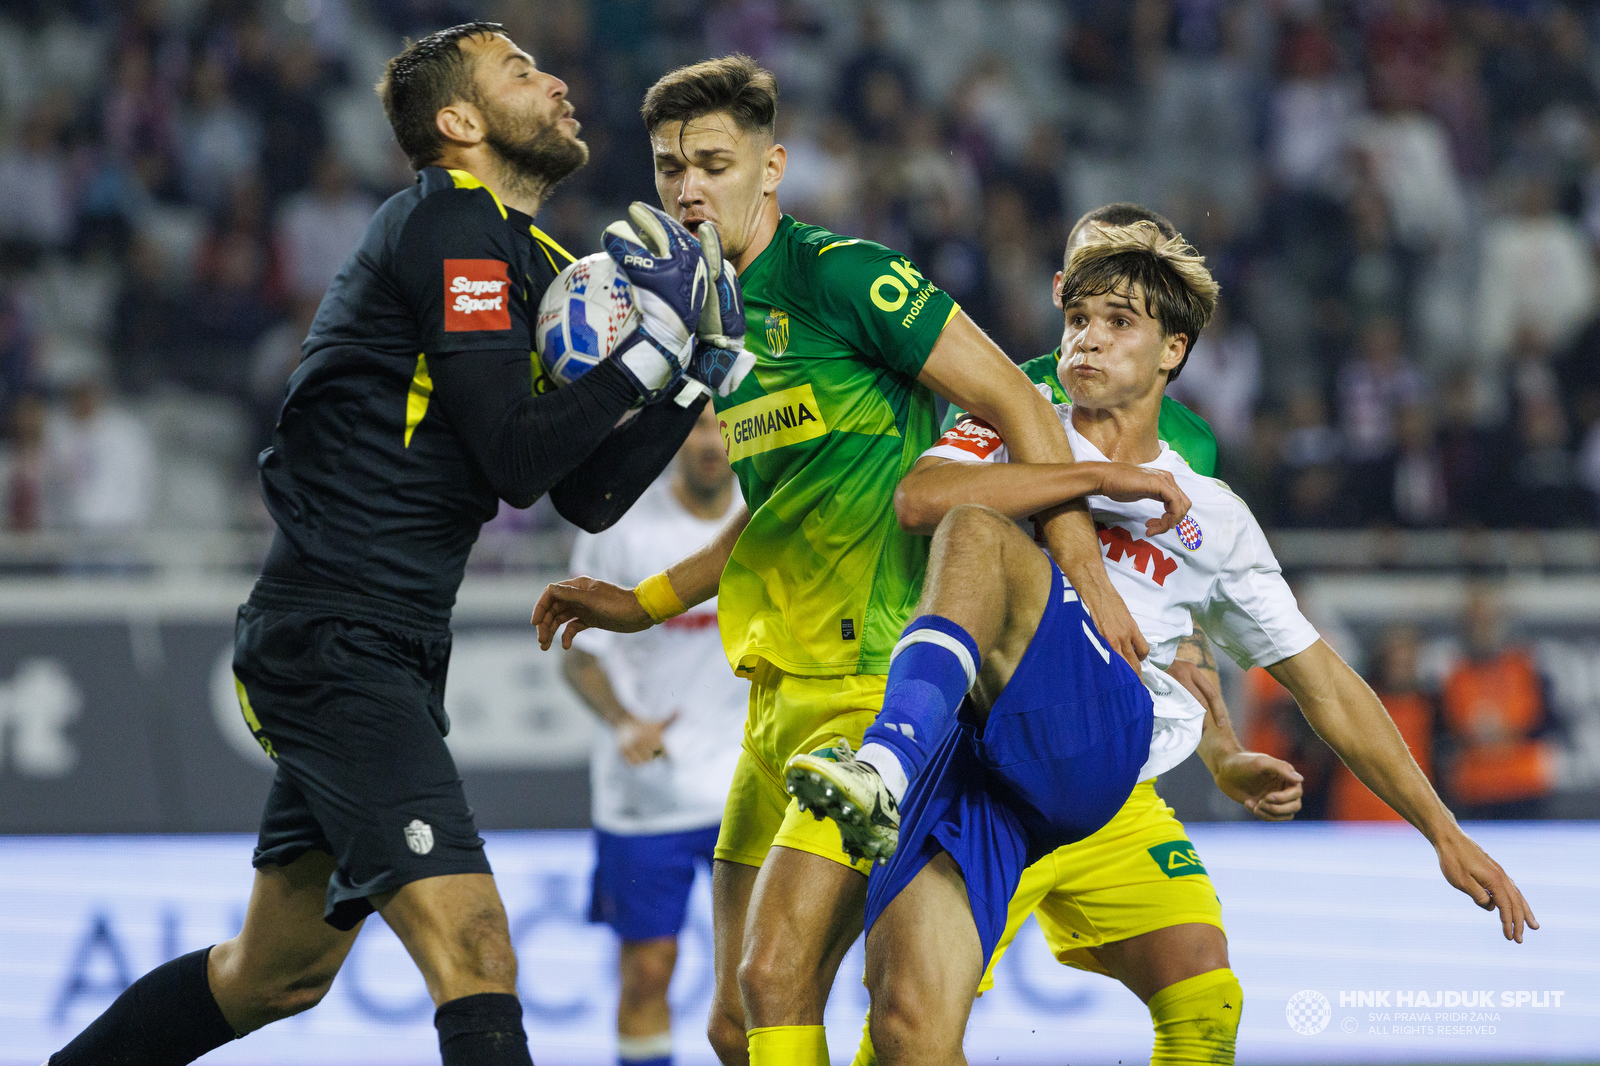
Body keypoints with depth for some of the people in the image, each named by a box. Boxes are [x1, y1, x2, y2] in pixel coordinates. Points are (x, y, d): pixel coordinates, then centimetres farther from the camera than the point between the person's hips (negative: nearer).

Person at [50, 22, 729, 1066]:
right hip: (334, 645, -11)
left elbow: (587, 497, 15)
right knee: (475, 957, -20)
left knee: (278, 973, 21)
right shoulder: (452, 225, -11)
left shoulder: (524, 261, 19)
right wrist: (655, 342, -13)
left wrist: (699, 365, 7)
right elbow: (516, 461, -19)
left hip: (387, 656, 11)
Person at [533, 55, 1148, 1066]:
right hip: (782, 697, 9)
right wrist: (643, 603, 21)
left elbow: (1018, 406, -11)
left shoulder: (842, 274, -10)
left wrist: (1090, 587, -17)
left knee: (773, 980, -19)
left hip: (883, 682, -9)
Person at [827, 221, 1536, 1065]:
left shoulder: (1213, 518, 25)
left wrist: (1445, 833, 22)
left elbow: (1323, 685, 27)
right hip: (963, 753, 0)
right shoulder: (1015, 437, 24)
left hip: (1101, 741, 0)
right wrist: (1100, 475, 1)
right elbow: (917, 499, 0)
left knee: (978, 534, -29)